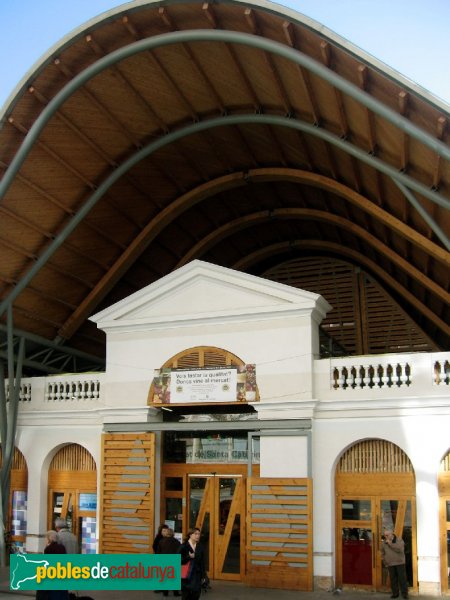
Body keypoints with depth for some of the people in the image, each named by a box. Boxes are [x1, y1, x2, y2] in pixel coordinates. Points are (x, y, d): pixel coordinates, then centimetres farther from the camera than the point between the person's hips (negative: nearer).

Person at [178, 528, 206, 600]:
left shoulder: (199, 548, 7)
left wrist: (203, 575, 7)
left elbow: (202, 562, 10)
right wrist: (189, 557, -22)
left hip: (197, 575, 4)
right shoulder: (183, 546, -7)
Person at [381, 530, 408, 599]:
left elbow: (400, 549, -20)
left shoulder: (399, 540, -4)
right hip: (390, 564, 3)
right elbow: (383, 553, 16)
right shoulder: (384, 543, 5)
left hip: (400, 563, -3)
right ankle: (395, 593, 10)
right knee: (393, 579, 3)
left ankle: (404, 593, 5)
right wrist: (385, 562, 8)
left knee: (402, 578, -2)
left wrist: (390, 544, -19)